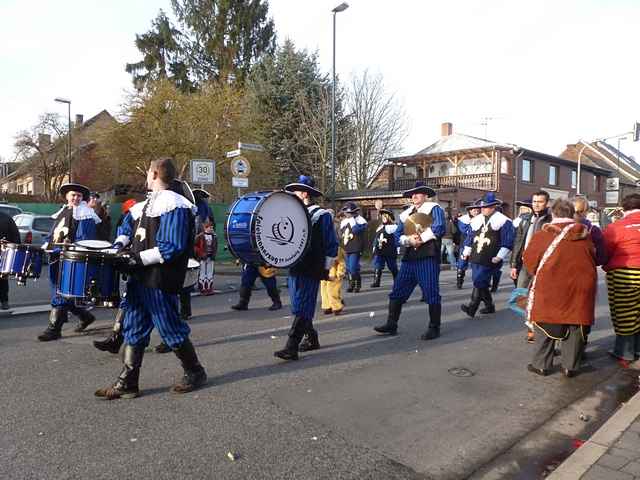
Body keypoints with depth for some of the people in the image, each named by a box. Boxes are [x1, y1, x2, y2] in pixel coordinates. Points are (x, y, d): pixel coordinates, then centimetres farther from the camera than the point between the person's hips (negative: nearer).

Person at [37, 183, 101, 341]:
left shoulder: (84, 215, -6)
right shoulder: (62, 212, 18)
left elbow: (84, 240, -14)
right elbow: (53, 234, 25)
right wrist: (46, 246, 11)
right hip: (55, 257, 9)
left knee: (61, 293, -6)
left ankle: (54, 329, 2)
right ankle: (86, 316, 28)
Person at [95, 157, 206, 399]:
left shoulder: (174, 205, -15)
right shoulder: (147, 204, 14)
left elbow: (173, 247, -21)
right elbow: (129, 226, 30)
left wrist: (139, 258, -19)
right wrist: (123, 245, 11)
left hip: (159, 281, -9)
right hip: (139, 278, 9)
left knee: (171, 330, 3)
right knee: (134, 330, 11)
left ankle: (195, 373, 22)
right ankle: (127, 383, 19)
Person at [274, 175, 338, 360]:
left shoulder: (321, 215, -6)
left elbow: (331, 244, -6)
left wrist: (326, 269, -7)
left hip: (311, 270, -8)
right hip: (295, 268, 8)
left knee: (302, 309, -7)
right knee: (301, 308, 14)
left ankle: (291, 348, -7)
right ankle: (312, 339, 29)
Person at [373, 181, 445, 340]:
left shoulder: (434, 208, 1)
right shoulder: (406, 214, 20)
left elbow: (439, 227, -15)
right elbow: (398, 236, 13)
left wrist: (421, 238, -8)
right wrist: (409, 240, -7)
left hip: (428, 256, -6)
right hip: (409, 257, 6)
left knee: (431, 293, -2)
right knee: (397, 291, 5)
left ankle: (434, 328, 10)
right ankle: (391, 325, 14)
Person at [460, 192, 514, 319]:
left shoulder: (503, 221, -4)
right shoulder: (476, 220, 14)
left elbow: (507, 241, -8)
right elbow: (470, 237, 21)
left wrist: (500, 256, -14)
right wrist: (467, 252, 15)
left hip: (490, 260, -7)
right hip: (475, 258, 7)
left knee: (479, 282, -13)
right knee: (482, 283, 13)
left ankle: (472, 308, -11)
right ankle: (489, 305, 29)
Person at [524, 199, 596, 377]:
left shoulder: (543, 234, -7)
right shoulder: (585, 235, 2)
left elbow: (528, 260, -1)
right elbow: (594, 258, 11)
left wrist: (538, 274, 17)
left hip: (549, 286, -2)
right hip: (581, 287, 2)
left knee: (546, 325, 10)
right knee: (575, 326, 13)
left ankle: (542, 365, 17)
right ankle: (570, 367, 20)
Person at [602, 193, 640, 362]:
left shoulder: (616, 227, -10)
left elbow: (604, 252, -5)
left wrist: (607, 266, 13)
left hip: (623, 275, -5)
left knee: (624, 315, 4)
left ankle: (625, 353, 13)